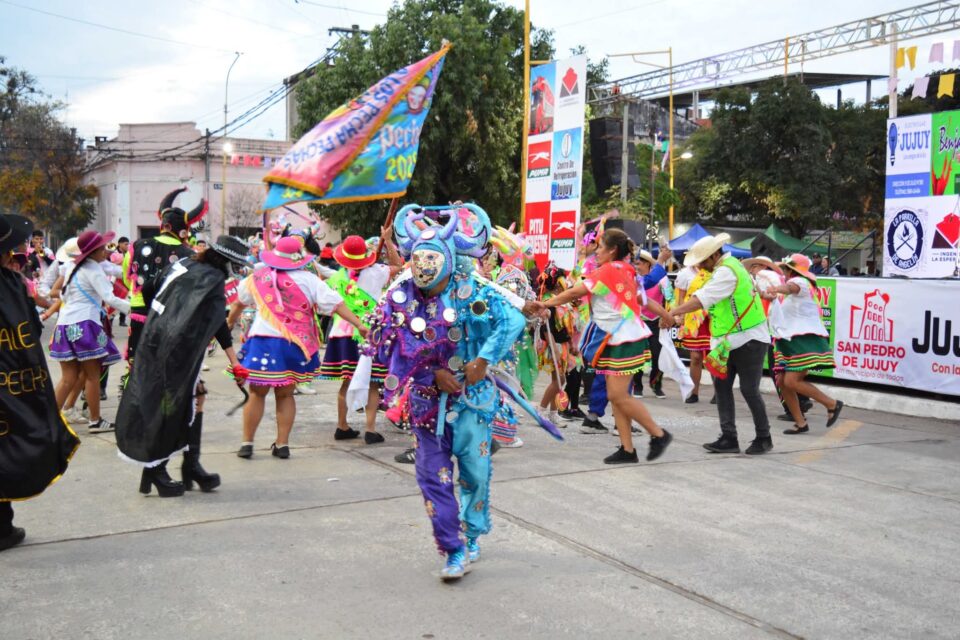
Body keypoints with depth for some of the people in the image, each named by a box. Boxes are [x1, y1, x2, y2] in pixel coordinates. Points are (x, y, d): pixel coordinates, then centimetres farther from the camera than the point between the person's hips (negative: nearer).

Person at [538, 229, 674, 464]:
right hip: (617, 341, 9)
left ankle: (659, 434, 3)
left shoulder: (608, 271, -11)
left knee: (619, 396, -9)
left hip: (626, 340, -9)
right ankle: (627, 449, 7)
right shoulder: (625, 272, 14)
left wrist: (545, 304, -4)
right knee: (616, 396, 6)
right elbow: (644, 301, 18)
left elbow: (575, 293, -10)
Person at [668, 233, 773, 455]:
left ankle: (764, 438, 13)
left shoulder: (726, 271, -18)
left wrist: (672, 313, -28)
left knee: (749, 389, -2)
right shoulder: (729, 264, 13)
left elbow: (702, 299, -27)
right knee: (721, 385, 4)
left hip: (749, 339, -10)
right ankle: (729, 438, 6)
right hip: (728, 340, 10)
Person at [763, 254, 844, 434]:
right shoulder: (798, 285, 23)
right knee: (783, 382, 3)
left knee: (792, 382, -19)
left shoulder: (800, 282, -10)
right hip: (792, 341, 11)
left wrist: (777, 289, -58)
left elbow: (790, 287, -37)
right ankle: (800, 423, 9)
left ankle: (832, 404, -7)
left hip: (805, 340, -11)